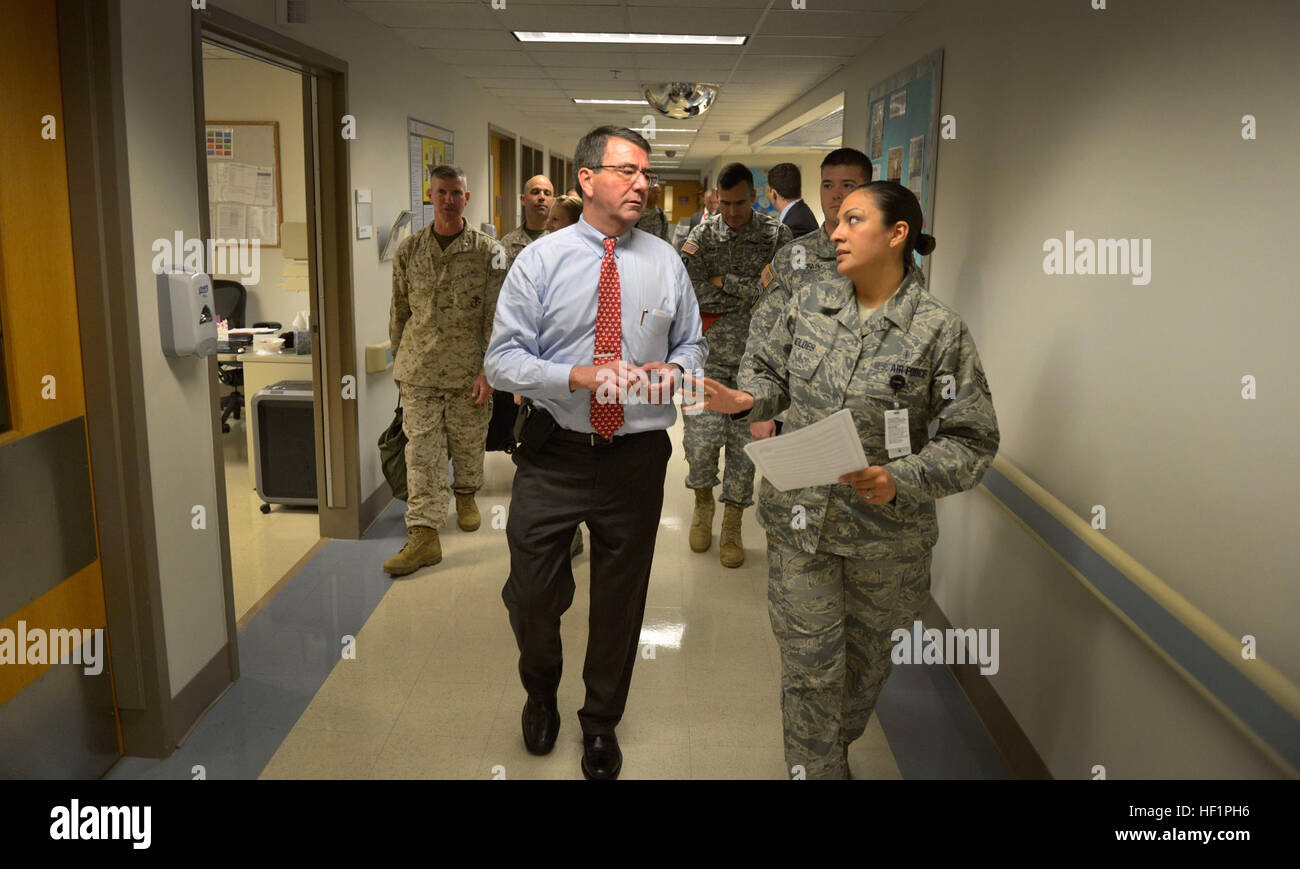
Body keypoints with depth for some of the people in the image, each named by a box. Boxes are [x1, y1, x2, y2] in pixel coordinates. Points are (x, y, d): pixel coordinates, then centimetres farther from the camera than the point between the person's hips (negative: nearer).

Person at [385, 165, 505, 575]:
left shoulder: (488, 251, -4)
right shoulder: (408, 250, 4)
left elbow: (496, 317, -4)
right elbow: (399, 309, 12)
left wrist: (489, 370, -9)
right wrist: (398, 361, 13)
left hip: (468, 369, -1)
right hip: (419, 370, 1)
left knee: (468, 442, 12)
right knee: (421, 449, -2)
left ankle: (466, 495, 41)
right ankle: (423, 535, 0)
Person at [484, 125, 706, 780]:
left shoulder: (666, 263, 4)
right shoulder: (539, 260, -4)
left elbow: (693, 345, 12)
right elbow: (501, 361, -7)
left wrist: (673, 370, -12)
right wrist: (578, 375, -23)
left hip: (637, 456, 2)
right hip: (553, 456, -1)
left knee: (620, 602, 15)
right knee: (531, 595, 6)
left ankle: (601, 723, 40)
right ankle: (541, 692, 41)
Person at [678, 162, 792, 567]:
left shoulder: (777, 235, 1)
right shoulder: (702, 234, 3)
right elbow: (688, 289, -8)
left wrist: (723, 282, -9)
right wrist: (749, 293, -11)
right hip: (709, 356, 0)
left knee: (744, 443, 4)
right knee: (700, 439, -5)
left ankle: (732, 524, 20)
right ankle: (703, 502, 25)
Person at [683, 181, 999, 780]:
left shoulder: (939, 330, -11)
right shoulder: (811, 303, 0)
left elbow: (972, 440, -10)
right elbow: (771, 370, 14)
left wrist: (900, 481, -25)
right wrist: (747, 399, -9)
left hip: (887, 536, -1)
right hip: (799, 521, 2)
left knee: (865, 657, 20)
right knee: (808, 664, 6)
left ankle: (836, 744, 48)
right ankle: (817, 768, 28)